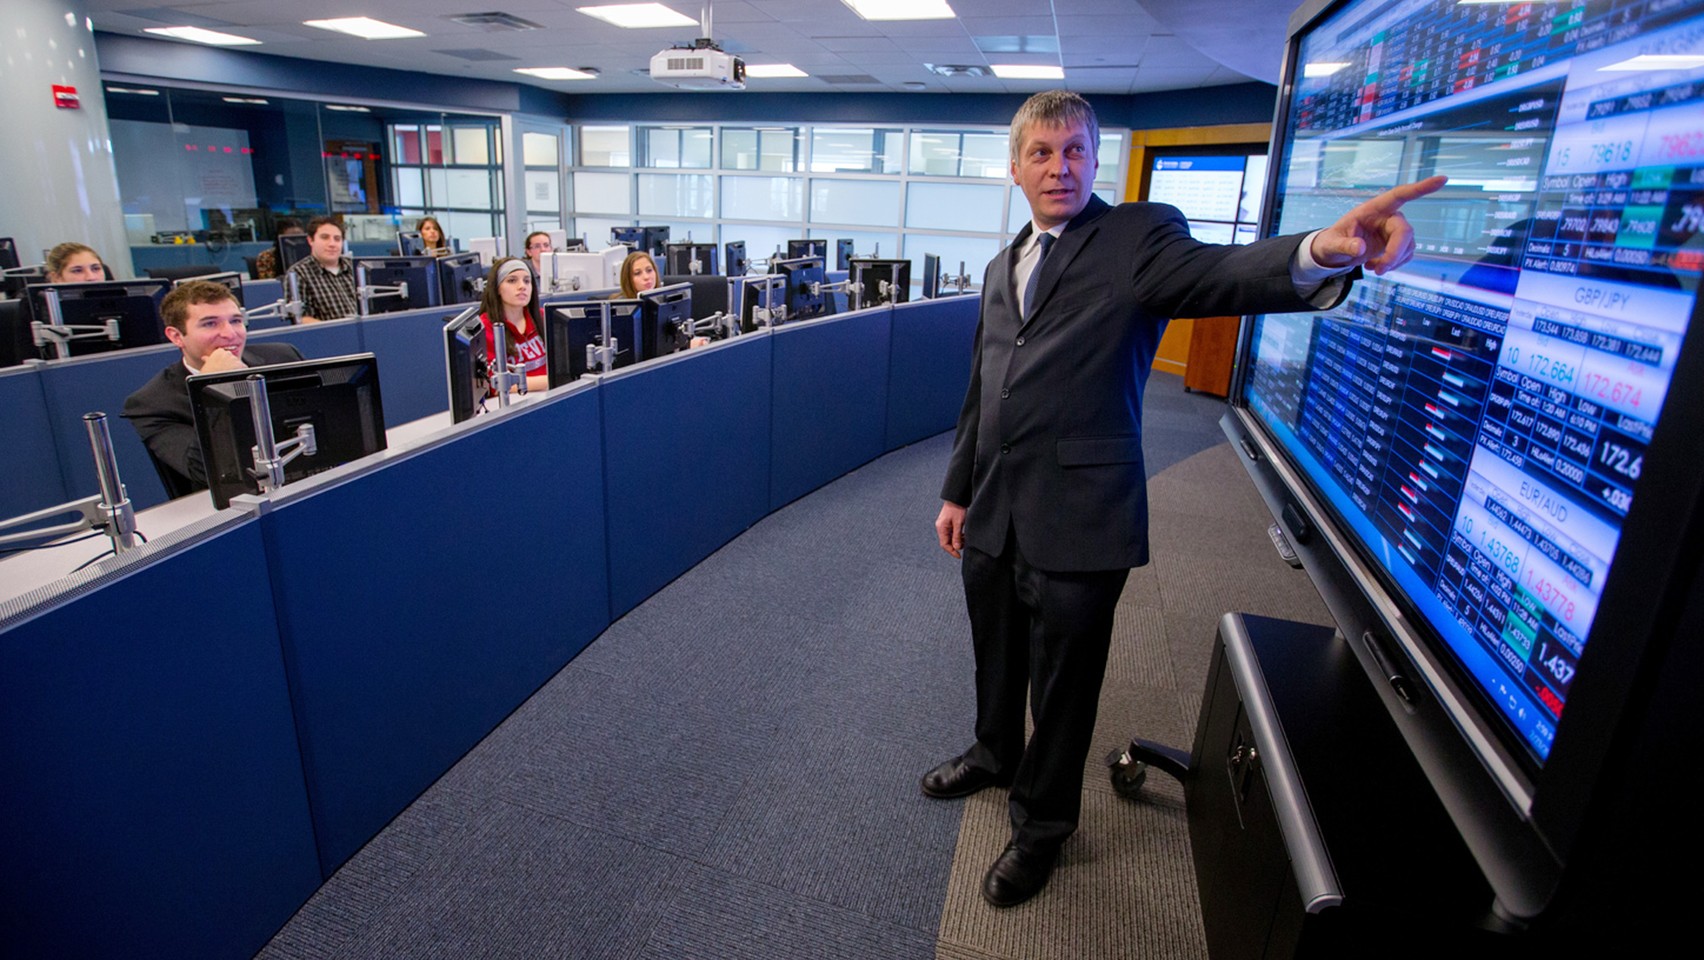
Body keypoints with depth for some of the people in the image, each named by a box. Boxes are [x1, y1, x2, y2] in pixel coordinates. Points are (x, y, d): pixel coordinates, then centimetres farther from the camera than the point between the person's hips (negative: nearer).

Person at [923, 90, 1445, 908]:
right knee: (996, 662, 24)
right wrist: (957, 492, 19)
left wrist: (1319, 251, -46)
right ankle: (993, 756, 52)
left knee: (1062, 690, 10)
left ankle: (1041, 826, 34)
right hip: (992, 518, 6)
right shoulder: (1002, 269, 14)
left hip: (1078, 522, -6)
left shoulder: (1138, 236, -5)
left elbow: (1217, 277, -26)